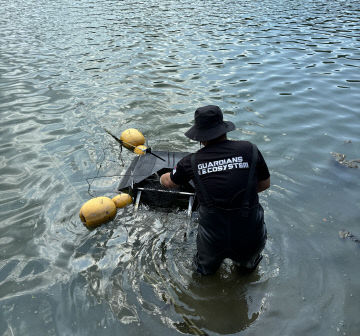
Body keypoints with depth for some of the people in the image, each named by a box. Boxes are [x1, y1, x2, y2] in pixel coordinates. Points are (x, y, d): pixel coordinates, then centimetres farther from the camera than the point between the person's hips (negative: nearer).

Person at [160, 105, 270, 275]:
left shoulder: (193, 161, -6)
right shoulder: (250, 149, -7)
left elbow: (168, 182, 15)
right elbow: (265, 184, 8)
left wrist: (162, 177, 38)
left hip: (214, 241, 0)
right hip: (251, 240, 1)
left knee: (206, 270, 35)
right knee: (248, 264, 37)